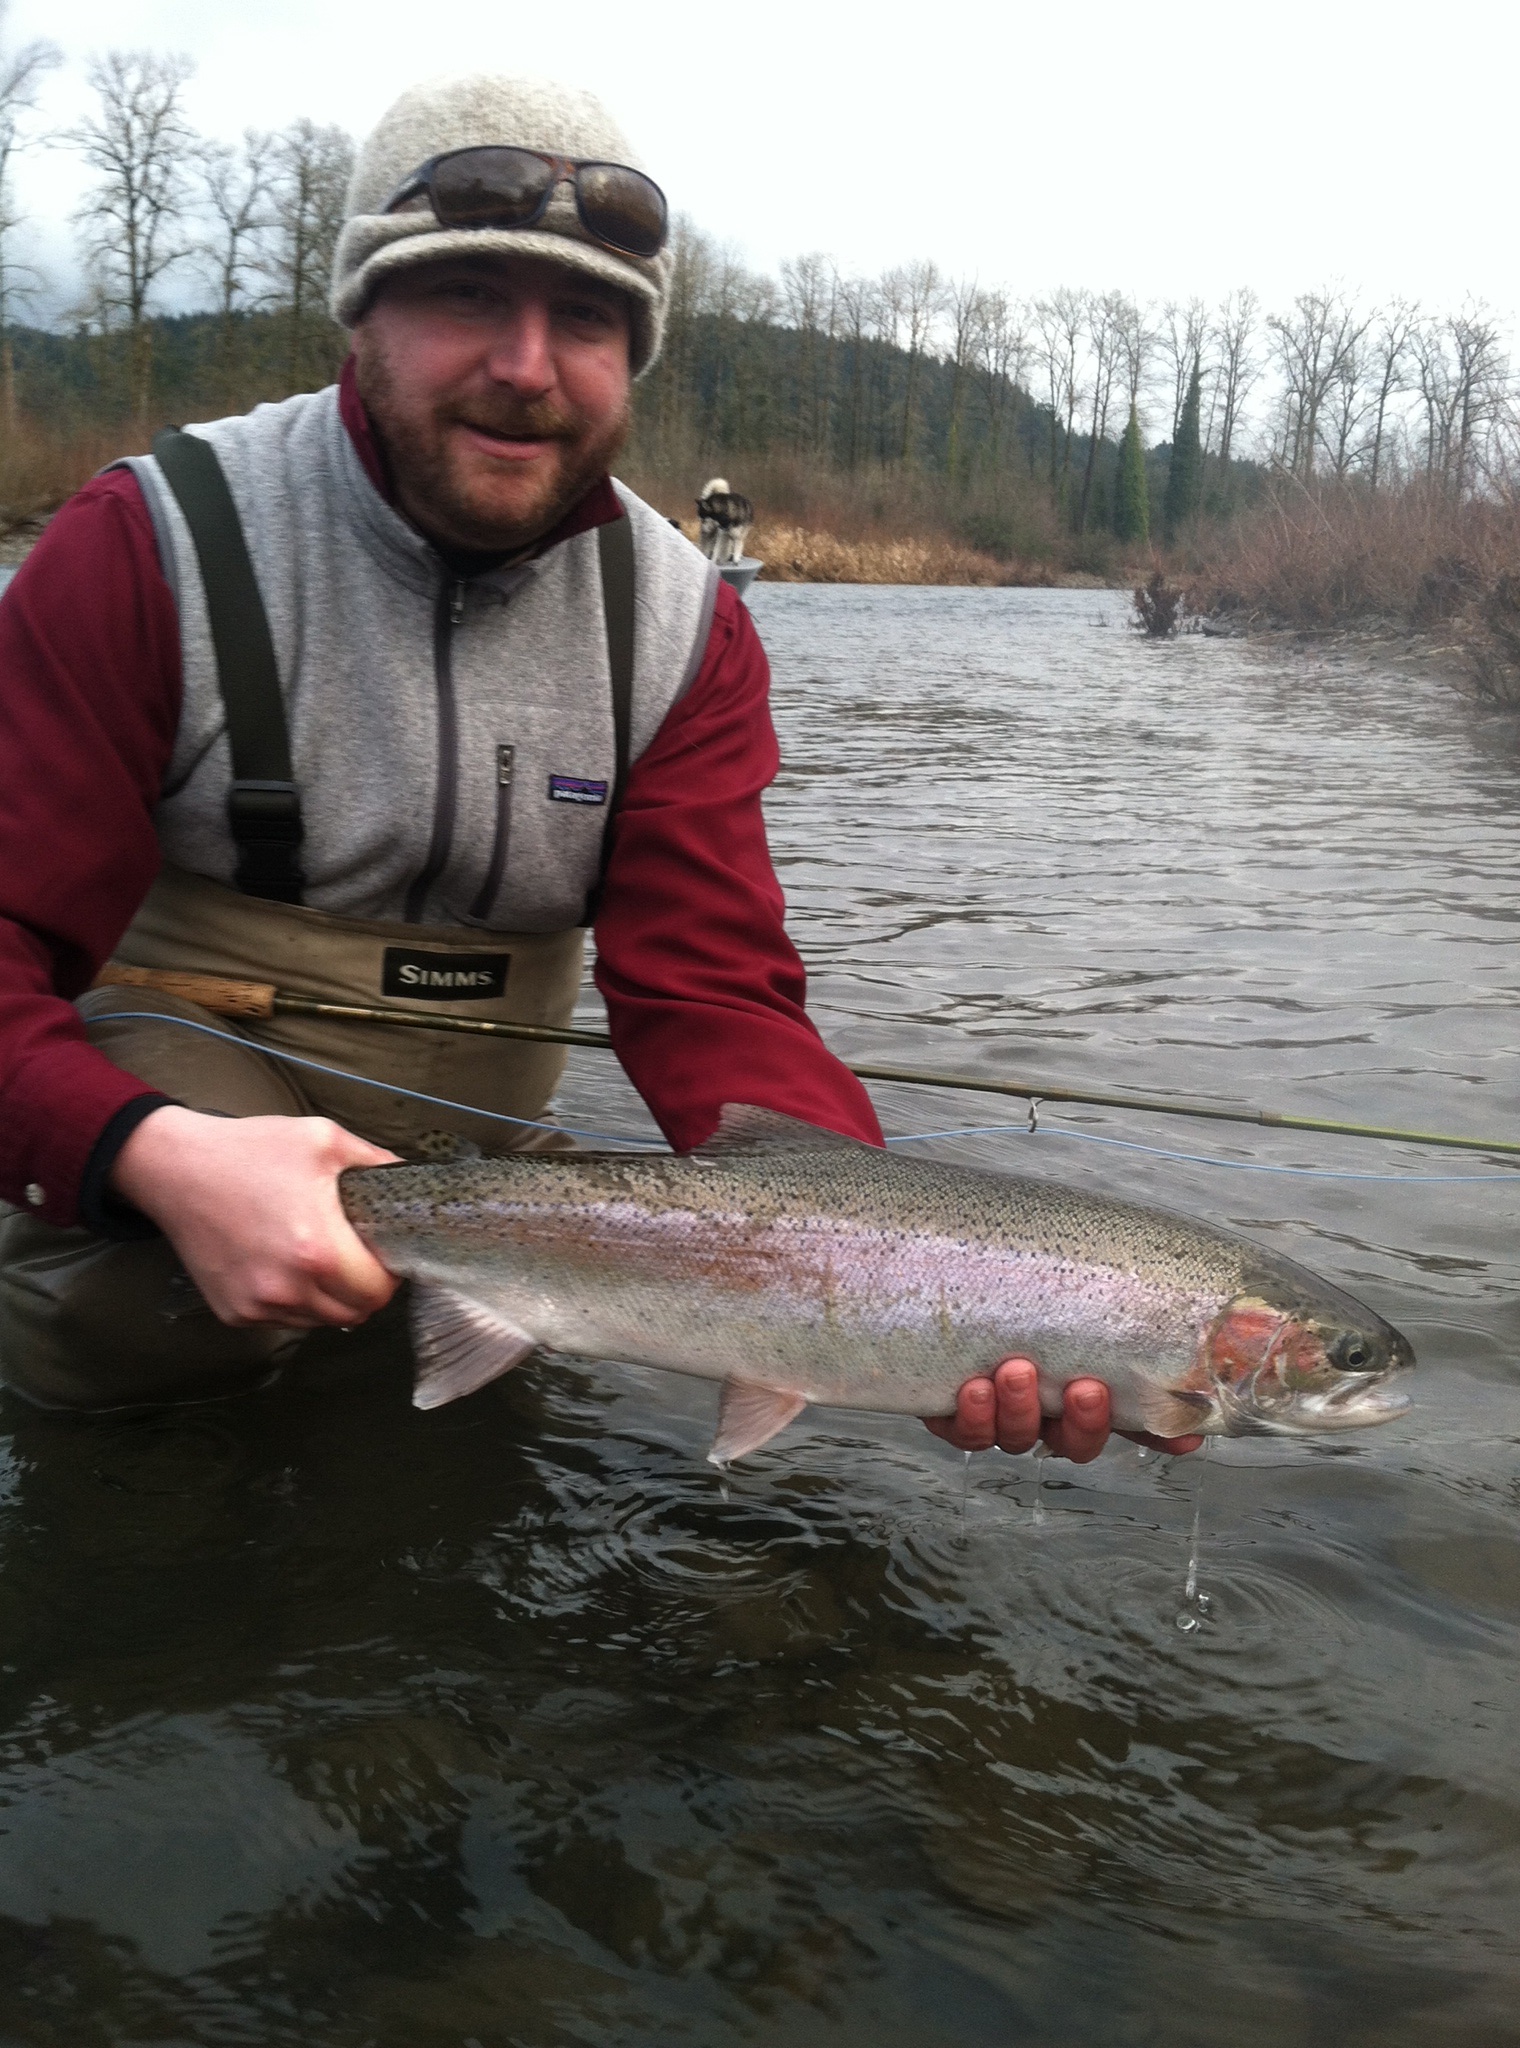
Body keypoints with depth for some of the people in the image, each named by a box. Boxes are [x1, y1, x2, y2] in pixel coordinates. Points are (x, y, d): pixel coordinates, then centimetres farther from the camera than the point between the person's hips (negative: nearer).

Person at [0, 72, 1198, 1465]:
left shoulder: (684, 629, -6)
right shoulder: (156, 548, -15)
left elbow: (713, 1001, -14)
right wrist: (158, 1154, -43)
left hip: (472, 1153, 5)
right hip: (161, 1098, -4)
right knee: (142, 1322, -30)